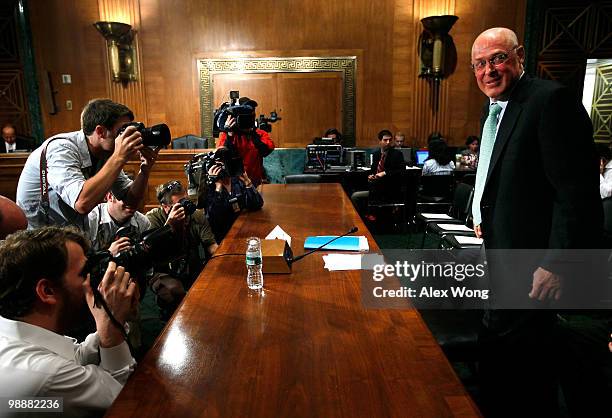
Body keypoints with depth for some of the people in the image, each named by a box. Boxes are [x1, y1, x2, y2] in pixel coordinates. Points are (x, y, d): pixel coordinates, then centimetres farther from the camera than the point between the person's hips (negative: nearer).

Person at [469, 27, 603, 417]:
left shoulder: (551, 99, -17)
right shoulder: (494, 107, 12)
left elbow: (578, 191, -22)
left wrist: (557, 264, -23)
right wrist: (486, 218, 13)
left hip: (530, 266, -9)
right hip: (504, 254, 9)